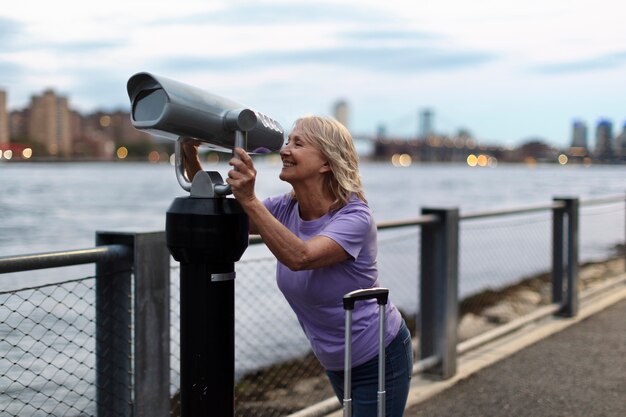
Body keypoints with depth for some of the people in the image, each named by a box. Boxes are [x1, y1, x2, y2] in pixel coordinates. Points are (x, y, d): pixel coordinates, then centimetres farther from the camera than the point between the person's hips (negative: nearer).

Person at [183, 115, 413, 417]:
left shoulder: (354, 217, -27)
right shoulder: (286, 210, -7)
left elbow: (300, 257, -44)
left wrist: (249, 200, -48)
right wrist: (190, 155, -18)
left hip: (379, 360, -7)